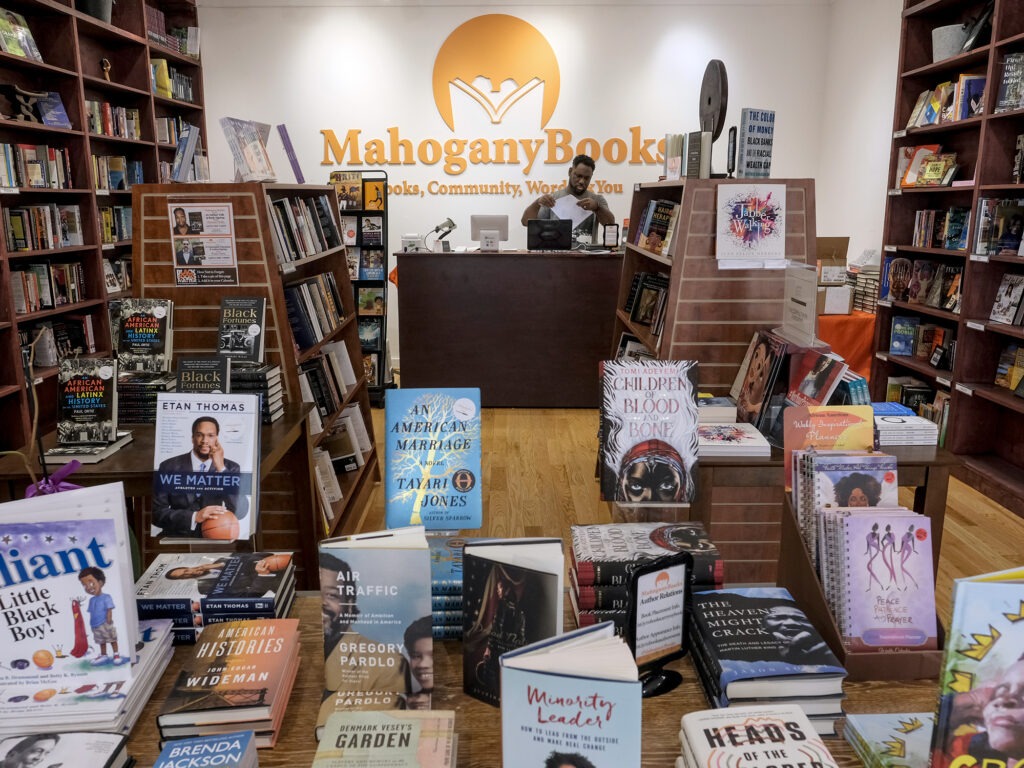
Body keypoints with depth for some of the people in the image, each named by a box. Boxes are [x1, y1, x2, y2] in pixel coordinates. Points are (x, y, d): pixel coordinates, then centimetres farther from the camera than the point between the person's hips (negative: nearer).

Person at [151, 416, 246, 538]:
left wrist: (220, 468, -12)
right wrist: (194, 516, -16)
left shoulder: (231, 468, 3)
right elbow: (156, 513, -2)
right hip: (177, 539, -1)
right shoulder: (169, 466, 2)